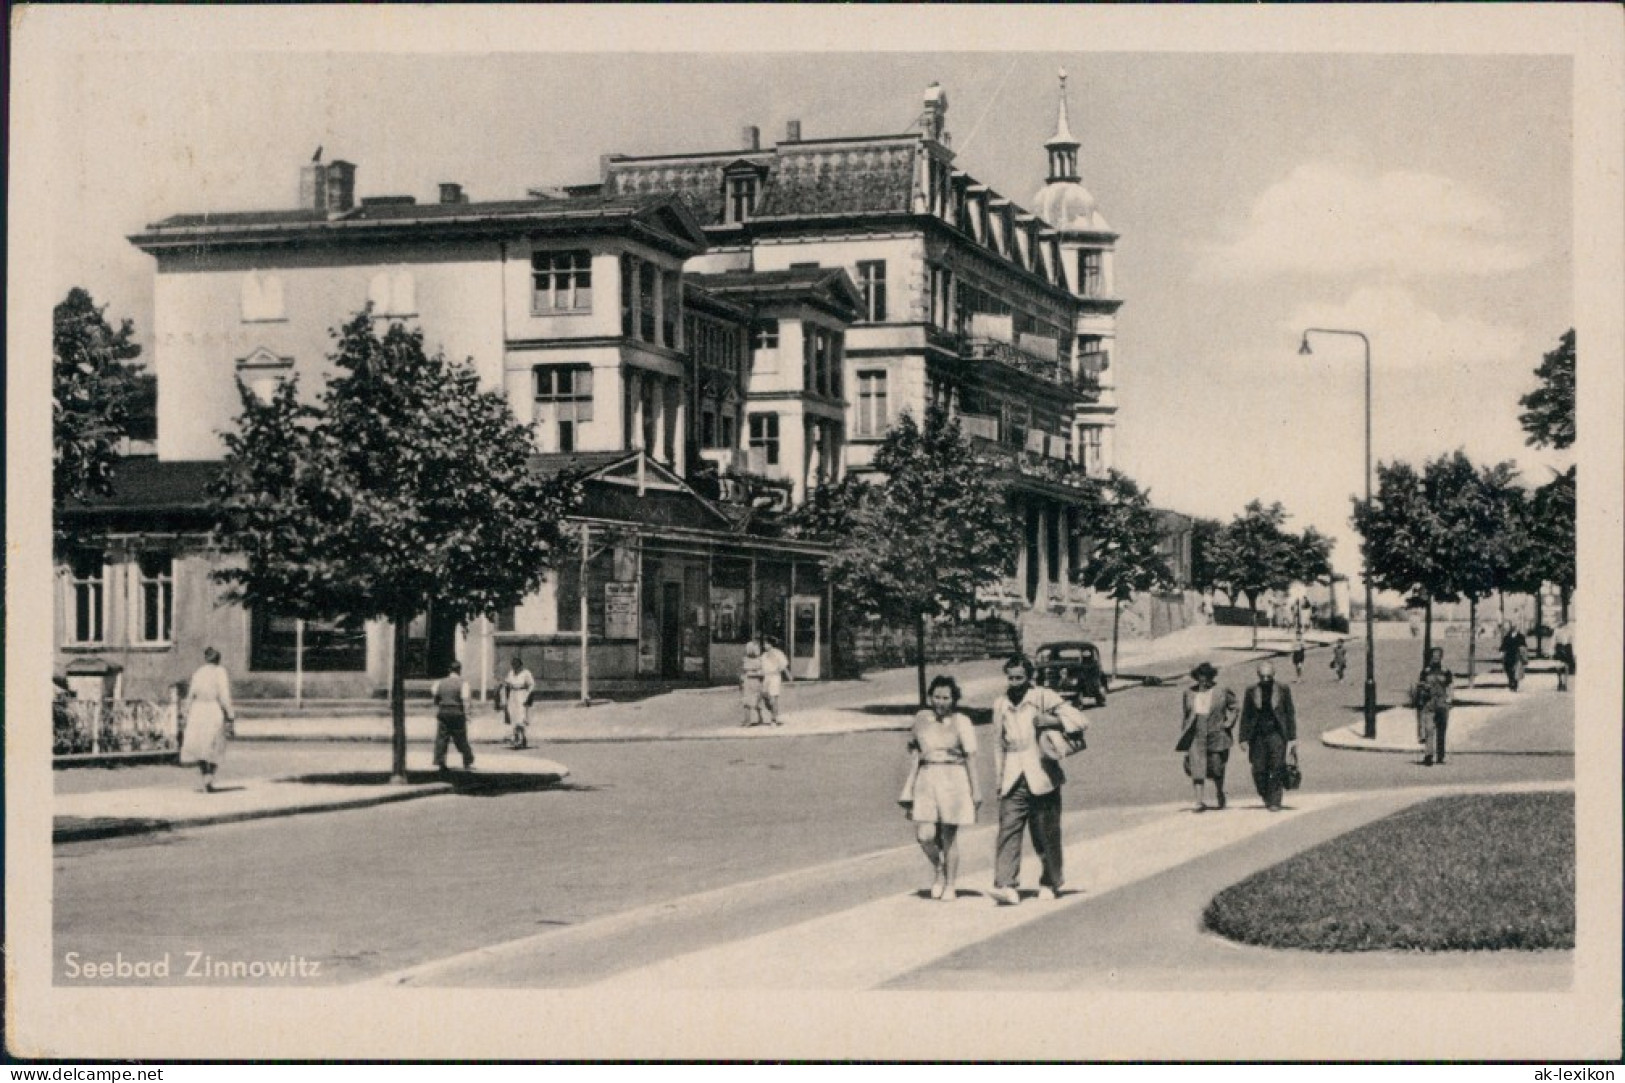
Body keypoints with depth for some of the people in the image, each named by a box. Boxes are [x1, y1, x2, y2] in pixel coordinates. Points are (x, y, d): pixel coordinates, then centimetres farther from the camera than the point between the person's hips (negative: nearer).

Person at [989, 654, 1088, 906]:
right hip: (1013, 780, 3)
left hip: (1042, 778, -3)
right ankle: (1006, 887, -18)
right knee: (1008, 831, -12)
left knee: (1046, 834, 5)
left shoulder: (1044, 698, -3)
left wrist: (1052, 720, -21)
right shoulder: (1000, 705, 11)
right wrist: (999, 778, 18)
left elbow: (1080, 722, -9)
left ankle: (1051, 881, 25)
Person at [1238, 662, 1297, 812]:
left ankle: (1274, 802, -3)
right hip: (1258, 736, 2)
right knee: (1259, 771, -2)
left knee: (1276, 770, -9)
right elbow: (1245, 716, 9)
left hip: (1276, 734, -1)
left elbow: (1290, 715, 6)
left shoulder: (1283, 690, 3)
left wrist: (1292, 738, 2)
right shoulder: (1251, 692, 6)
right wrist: (1244, 738, 2)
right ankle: (1266, 796, 22)